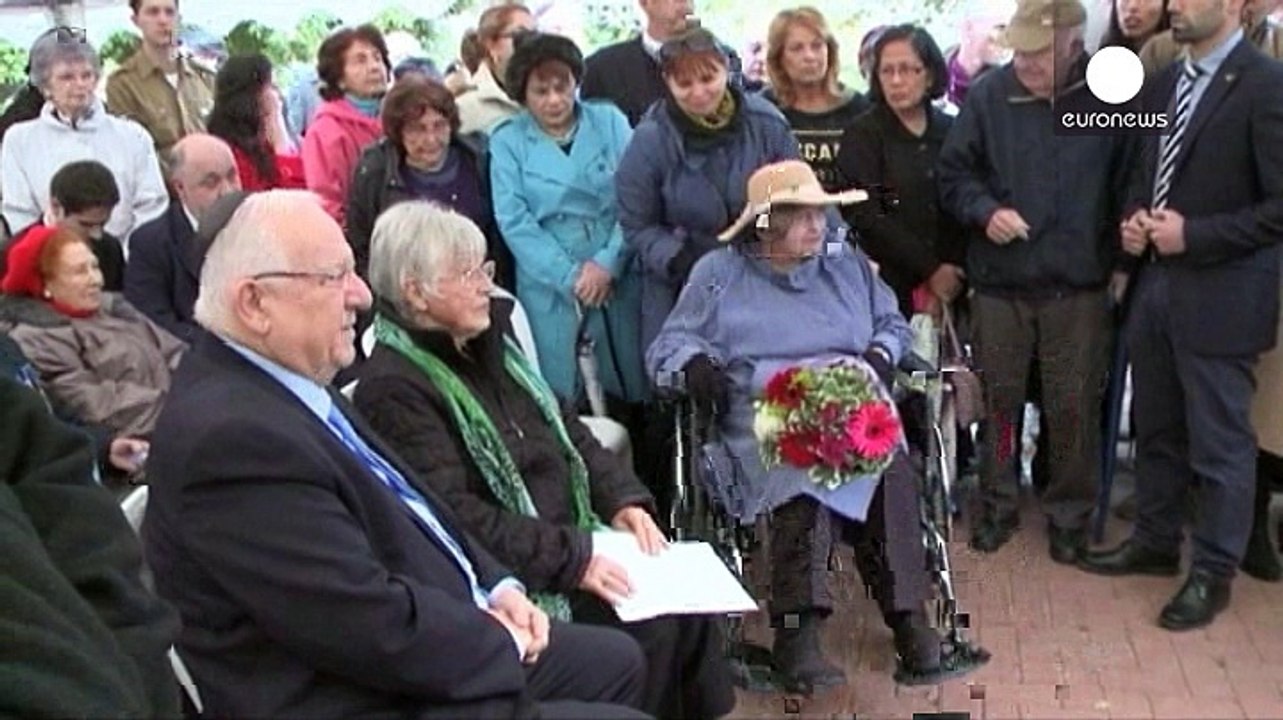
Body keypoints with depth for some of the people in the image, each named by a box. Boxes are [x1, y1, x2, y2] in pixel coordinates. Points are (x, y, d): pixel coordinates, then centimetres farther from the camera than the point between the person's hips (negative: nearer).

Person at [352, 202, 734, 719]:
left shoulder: (490, 338, 10)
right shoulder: (393, 389, -16)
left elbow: (564, 426, 15)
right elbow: (456, 516, -22)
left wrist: (622, 499, 0)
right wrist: (573, 559, -24)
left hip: (576, 538, 8)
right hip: (518, 578, -7)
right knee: (650, 625, -19)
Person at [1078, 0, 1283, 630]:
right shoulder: (1166, 83, 11)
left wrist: (1193, 235, -18)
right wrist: (1134, 220, 2)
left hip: (1220, 295, -7)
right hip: (1157, 284, 8)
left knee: (1219, 441, 5)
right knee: (1155, 429, 18)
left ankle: (1213, 572, 18)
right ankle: (1155, 542, 35)